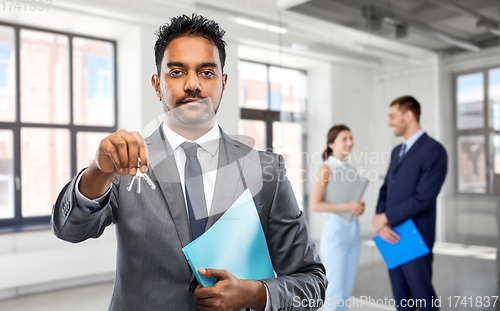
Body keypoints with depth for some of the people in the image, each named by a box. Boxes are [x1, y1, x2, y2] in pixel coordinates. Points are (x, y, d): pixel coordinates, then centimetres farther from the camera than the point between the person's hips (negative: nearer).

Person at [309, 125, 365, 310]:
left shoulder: (351, 170, 12)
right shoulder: (326, 169, -9)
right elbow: (314, 205, -15)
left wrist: (359, 207, -2)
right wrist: (347, 207, -21)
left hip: (353, 231, 7)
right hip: (335, 231, -7)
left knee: (347, 289, 12)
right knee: (336, 290, 0)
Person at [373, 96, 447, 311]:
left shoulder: (434, 150, -12)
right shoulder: (397, 151, 14)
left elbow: (423, 198, -20)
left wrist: (385, 218, -14)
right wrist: (380, 220, -7)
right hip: (391, 236, 7)